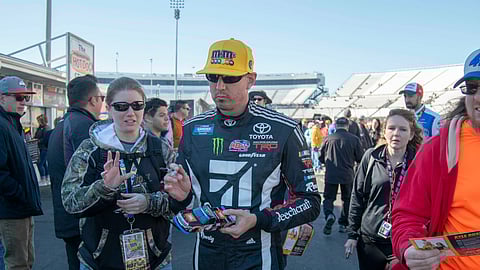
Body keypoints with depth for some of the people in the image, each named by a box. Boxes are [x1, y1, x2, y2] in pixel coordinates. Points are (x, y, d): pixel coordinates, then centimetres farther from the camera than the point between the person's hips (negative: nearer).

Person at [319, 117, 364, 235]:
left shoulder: (328, 139, -5)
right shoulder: (354, 139, -6)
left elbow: (321, 158, 4)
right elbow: (360, 158, 0)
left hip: (330, 175, 0)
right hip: (347, 175, 0)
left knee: (329, 197, 12)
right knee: (347, 199, 17)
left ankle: (329, 215, -15)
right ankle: (343, 224, 20)